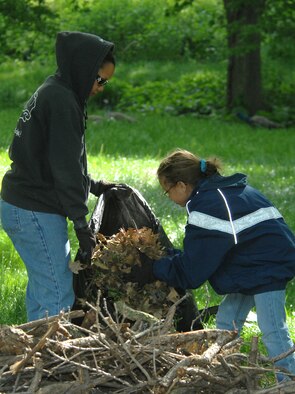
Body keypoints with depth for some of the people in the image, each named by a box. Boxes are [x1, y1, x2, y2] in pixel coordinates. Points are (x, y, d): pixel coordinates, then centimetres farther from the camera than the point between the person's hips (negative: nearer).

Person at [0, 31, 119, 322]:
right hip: (36, 214, -11)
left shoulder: (51, 92, 13)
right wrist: (81, 223, -18)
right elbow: (66, 167, -20)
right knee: (58, 296, -9)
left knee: (41, 286, 17)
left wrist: (93, 185, 24)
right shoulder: (61, 100, -18)